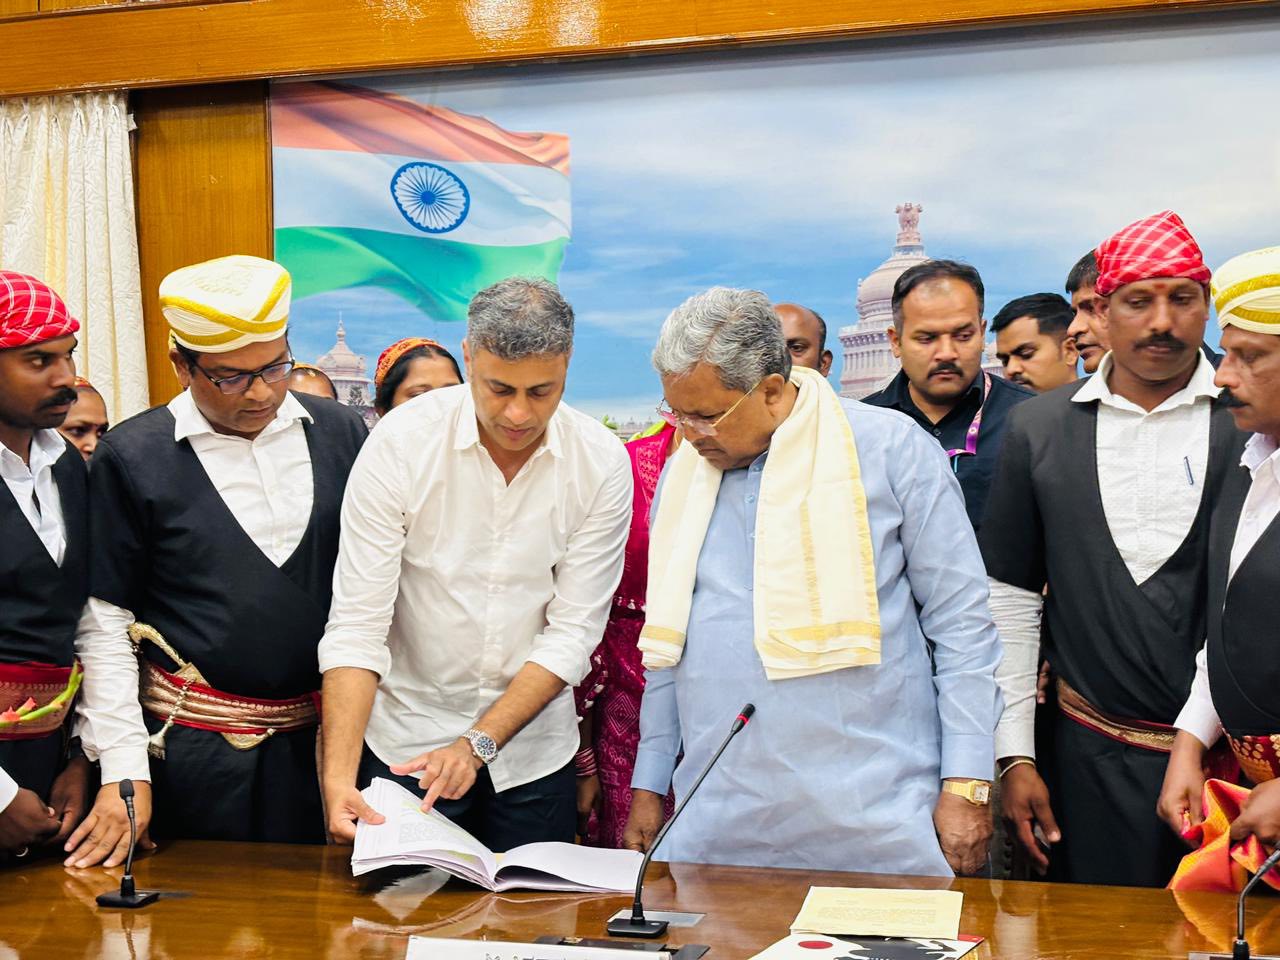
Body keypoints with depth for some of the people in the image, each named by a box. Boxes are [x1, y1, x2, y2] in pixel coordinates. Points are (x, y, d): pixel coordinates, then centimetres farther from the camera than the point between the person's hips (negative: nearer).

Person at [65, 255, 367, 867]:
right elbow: (104, 626, -3)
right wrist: (123, 772, -7)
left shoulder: (343, 435, 2)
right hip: (196, 744, -2)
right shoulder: (131, 457, -5)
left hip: (325, 737, 3)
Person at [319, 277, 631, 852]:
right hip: (405, 742, -1)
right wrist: (338, 776, -26)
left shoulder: (601, 463, -11)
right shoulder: (401, 443, -16)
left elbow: (574, 631, -10)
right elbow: (356, 624, -17)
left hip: (533, 748, 2)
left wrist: (478, 743, -19)